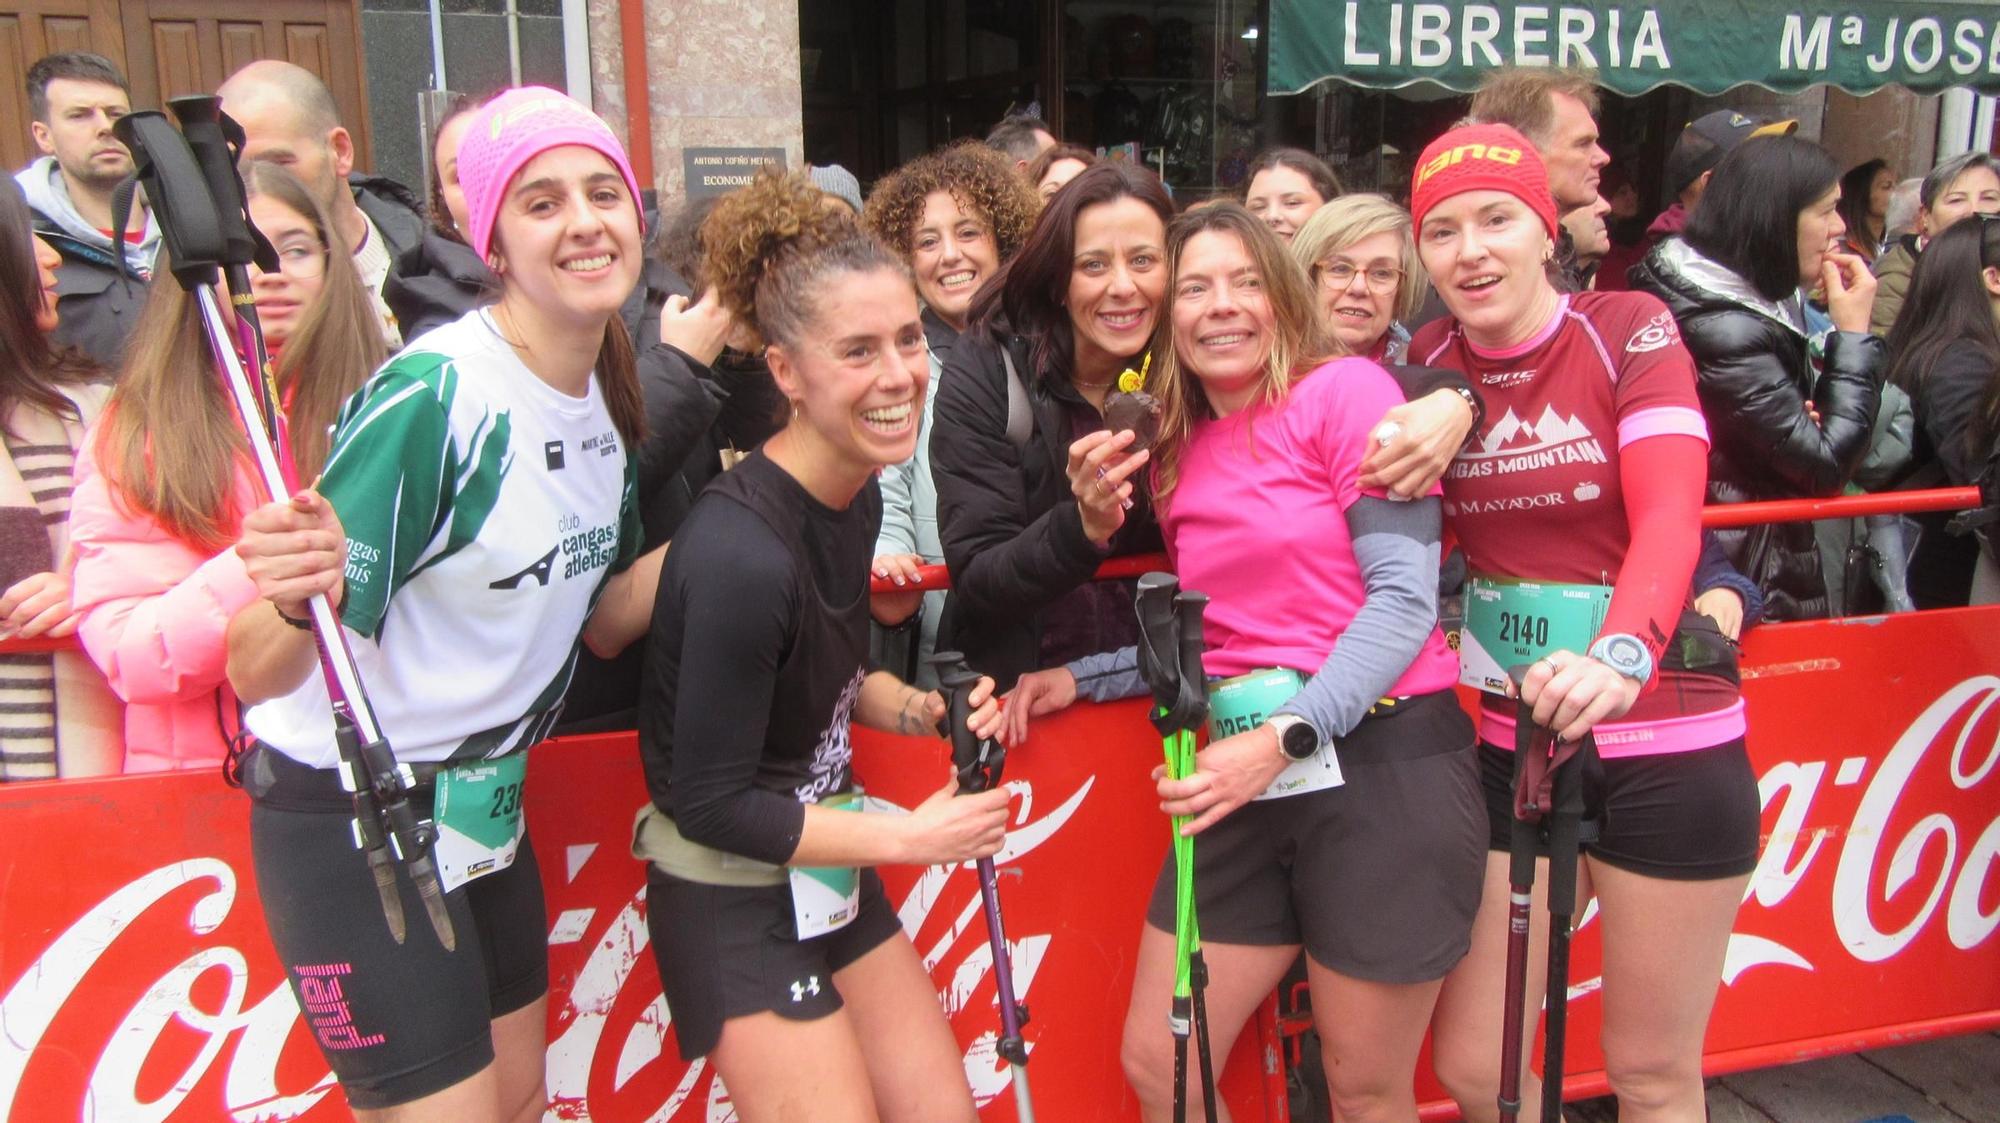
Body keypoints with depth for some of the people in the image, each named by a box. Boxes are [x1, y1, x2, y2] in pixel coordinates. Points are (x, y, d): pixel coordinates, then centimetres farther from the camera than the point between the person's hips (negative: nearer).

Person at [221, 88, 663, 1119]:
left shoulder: (605, 396, 0)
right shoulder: (434, 395, -24)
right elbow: (256, 676, -26)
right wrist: (302, 598, -47)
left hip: (483, 796, 8)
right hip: (349, 821, -7)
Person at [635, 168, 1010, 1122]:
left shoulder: (856, 493, -2)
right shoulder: (742, 554, -29)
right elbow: (709, 802, -22)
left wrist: (920, 710, -5)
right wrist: (907, 837, -16)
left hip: (829, 872, 8)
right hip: (731, 905, -8)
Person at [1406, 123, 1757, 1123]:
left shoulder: (1630, 330, -6)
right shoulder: (1428, 363, 4)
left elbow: (1670, 520, -19)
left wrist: (1619, 656, -36)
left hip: (1664, 752, -3)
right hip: (1512, 749, 3)